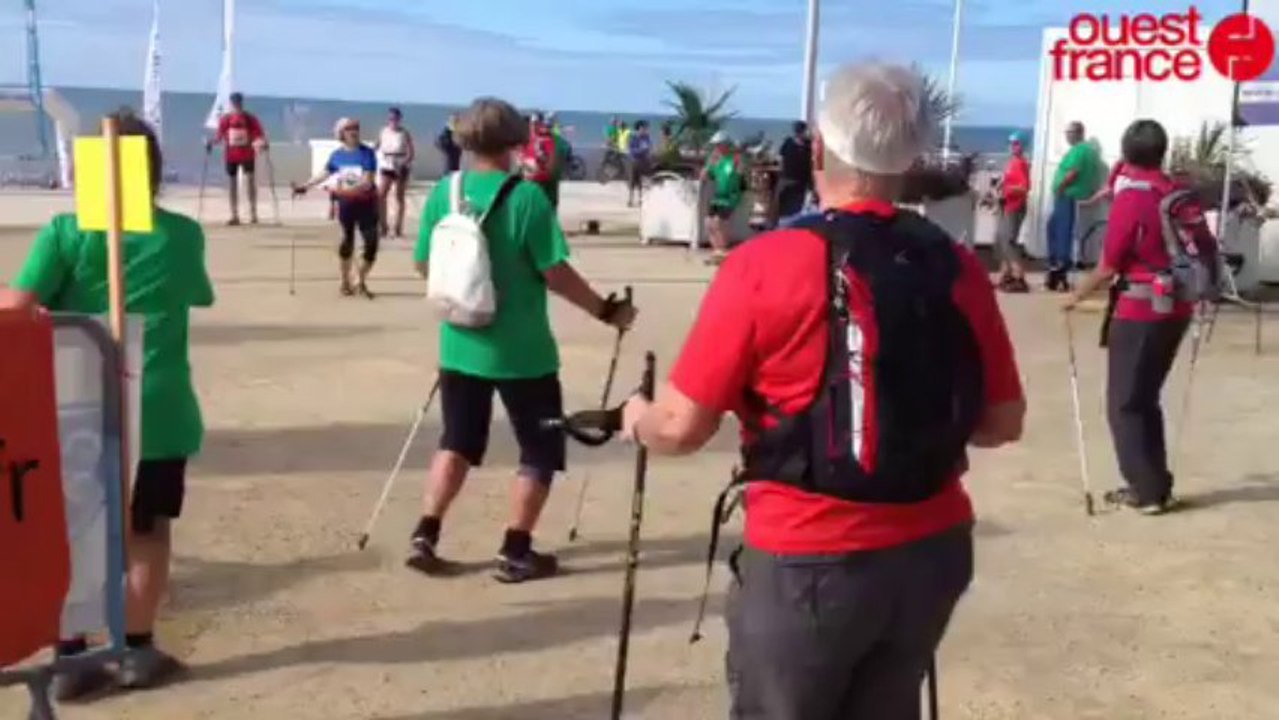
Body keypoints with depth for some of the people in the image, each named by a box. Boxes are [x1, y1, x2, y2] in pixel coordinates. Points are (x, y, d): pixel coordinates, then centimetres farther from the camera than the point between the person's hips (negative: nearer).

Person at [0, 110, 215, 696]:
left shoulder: (66, 231, -5)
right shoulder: (183, 234, 2)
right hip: (157, 410, 0)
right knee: (149, 531, 14)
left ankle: (71, 656, 16)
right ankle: (137, 650, 21)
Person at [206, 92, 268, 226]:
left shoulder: (251, 119, -2)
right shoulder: (225, 119, 3)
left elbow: (260, 134, -5)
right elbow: (219, 136, 7)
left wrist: (263, 143, -25)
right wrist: (211, 143, -11)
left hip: (248, 154, -2)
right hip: (231, 155, 2)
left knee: (250, 180, -12)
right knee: (233, 183, 5)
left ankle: (253, 213, -5)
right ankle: (234, 216, 12)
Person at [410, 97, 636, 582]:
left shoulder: (442, 193, -1)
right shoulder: (526, 197, -16)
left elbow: (425, 265, 7)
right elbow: (555, 273, -16)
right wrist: (607, 311, -5)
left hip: (460, 345, 5)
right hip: (520, 350, -5)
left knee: (458, 442, 20)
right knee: (541, 449, 11)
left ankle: (424, 537, 15)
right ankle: (515, 553, 13)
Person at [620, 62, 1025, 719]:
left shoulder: (766, 265, -16)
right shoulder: (958, 268, -3)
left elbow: (682, 427, -13)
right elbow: (1002, 423, 7)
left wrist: (638, 419, 9)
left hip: (807, 562, -4)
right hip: (931, 552, 4)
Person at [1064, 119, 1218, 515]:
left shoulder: (1130, 198, -14)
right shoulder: (1183, 197, 4)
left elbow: (1108, 267, -14)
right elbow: (1207, 252, 7)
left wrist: (1076, 296, 1)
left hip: (1139, 311, -7)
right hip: (1176, 309, 7)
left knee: (1125, 405, 4)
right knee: (1145, 400, 18)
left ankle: (1149, 490, 4)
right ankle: (1152, 485, 22)